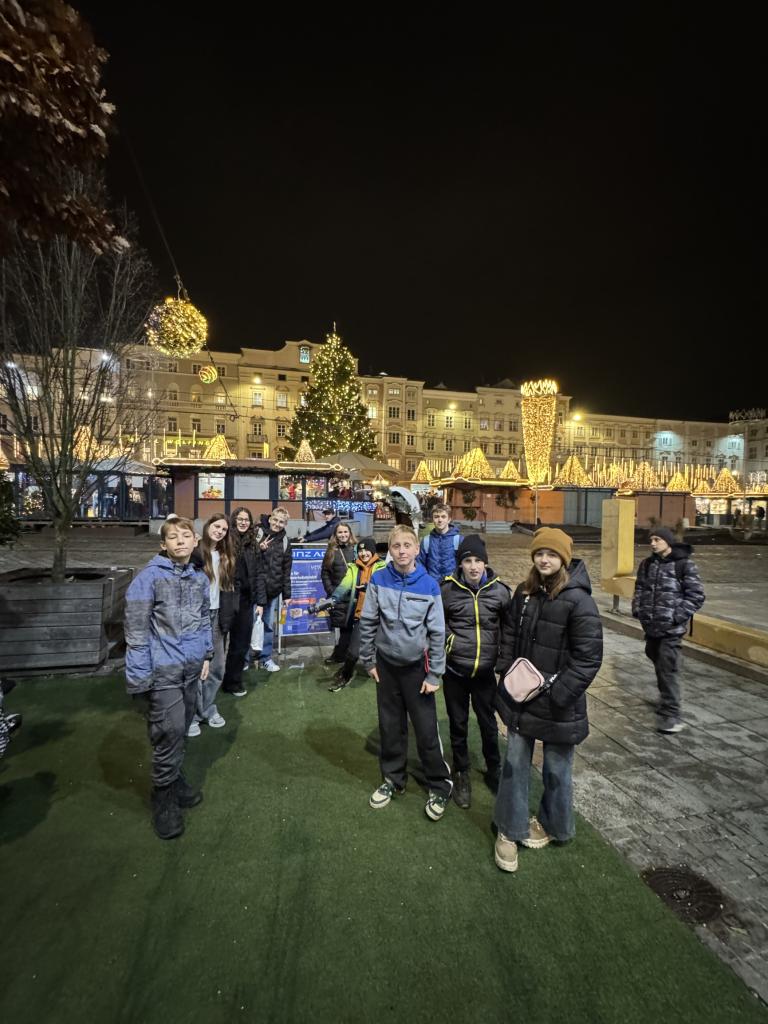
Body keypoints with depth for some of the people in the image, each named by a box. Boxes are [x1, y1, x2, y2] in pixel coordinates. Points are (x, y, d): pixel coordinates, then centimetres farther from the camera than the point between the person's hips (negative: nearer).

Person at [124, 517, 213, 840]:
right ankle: (164, 798, 20)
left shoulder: (200, 578, 6)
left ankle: (174, 778, 38)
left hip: (191, 667, 6)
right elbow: (136, 627, -12)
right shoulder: (150, 576, -12)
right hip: (163, 670, -5)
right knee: (169, 733, -1)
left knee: (181, 729, 18)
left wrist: (206, 655, 14)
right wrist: (139, 675, -14)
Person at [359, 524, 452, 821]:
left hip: (417, 665, -2)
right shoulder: (379, 580, -9)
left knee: (426, 730, 6)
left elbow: (437, 632, -8)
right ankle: (393, 778, 38)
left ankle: (440, 785, 28)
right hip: (386, 663, 2)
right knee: (390, 726, 17)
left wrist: (434, 675, -7)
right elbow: (368, 623, -1)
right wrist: (369, 661, 1)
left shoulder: (429, 585, -12)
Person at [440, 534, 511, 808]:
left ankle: (494, 770, 41)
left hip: (485, 671, 1)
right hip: (454, 669, 0)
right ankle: (462, 773, 37)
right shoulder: (448, 590, -11)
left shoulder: (499, 591, -8)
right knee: (458, 724, 15)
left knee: (489, 723, 16)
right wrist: (447, 638, -3)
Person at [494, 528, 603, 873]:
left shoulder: (578, 600, -17)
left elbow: (588, 658, -16)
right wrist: (507, 676, 4)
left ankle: (553, 825, 43)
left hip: (559, 704, -4)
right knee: (515, 763, 14)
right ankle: (509, 830, 33)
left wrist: (557, 694, -17)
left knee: (556, 769, 16)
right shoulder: (524, 593, 1)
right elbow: (509, 636, 11)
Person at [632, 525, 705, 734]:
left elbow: (696, 595, -10)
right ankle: (666, 698, 42)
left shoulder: (684, 564, -9)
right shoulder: (647, 564, 8)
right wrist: (637, 610, 2)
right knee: (658, 664, 20)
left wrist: (677, 617, -16)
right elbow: (640, 589, 16)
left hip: (671, 629, -6)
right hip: (650, 626, 6)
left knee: (667, 669, -6)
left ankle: (671, 714, 4)